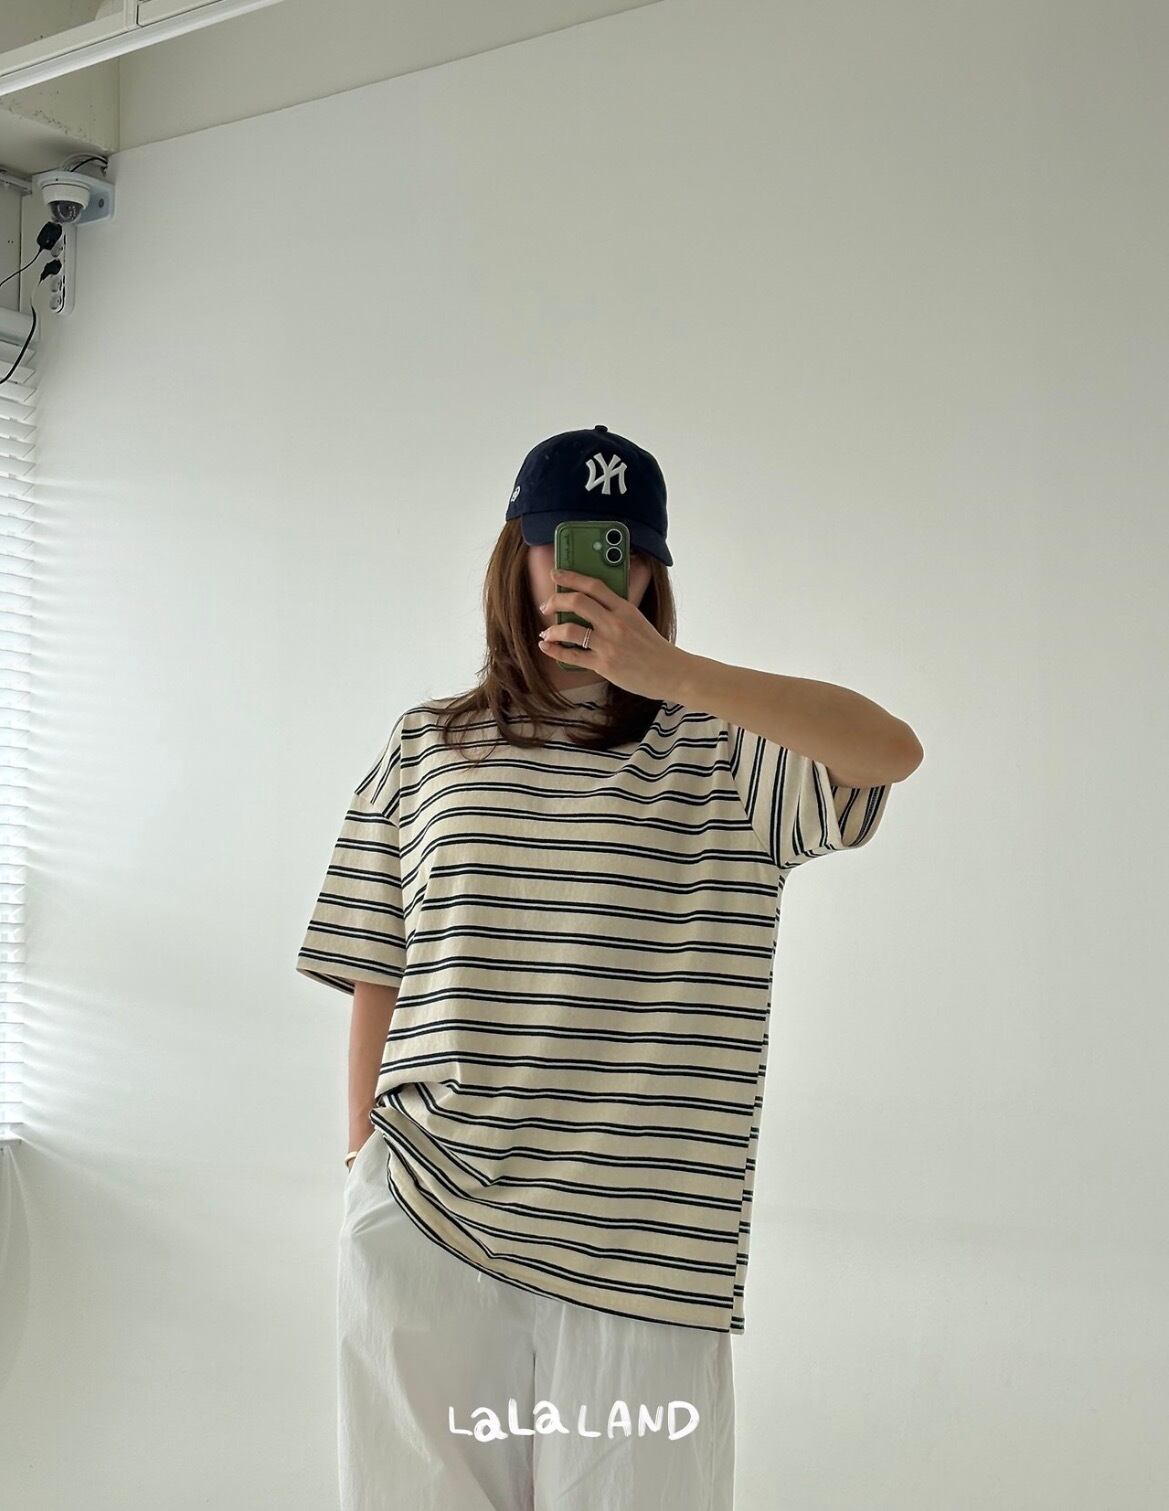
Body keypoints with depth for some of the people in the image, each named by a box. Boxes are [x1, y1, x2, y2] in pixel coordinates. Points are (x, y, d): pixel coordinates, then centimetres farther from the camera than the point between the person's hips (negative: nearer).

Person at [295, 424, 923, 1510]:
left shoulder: (720, 755, 3)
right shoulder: (425, 747, 10)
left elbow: (894, 751, -15)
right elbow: (376, 979, 10)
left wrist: (670, 673, -20)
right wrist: (363, 1154, 7)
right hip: (424, 1226, 2)